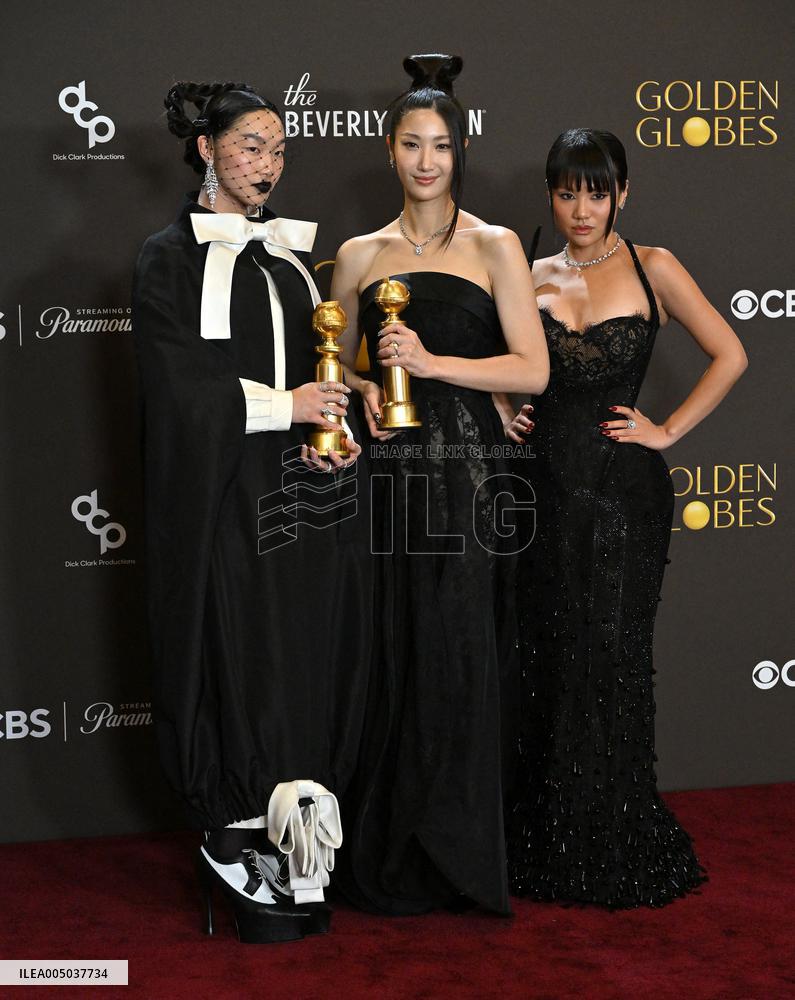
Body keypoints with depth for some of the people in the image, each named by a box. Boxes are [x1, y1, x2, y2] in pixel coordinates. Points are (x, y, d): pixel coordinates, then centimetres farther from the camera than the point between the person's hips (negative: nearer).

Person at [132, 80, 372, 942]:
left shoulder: (289, 252, 16)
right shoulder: (171, 258, -2)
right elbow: (177, 385, -11)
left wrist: (338, 428, -1)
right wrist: (282, 405, -11)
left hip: (309, 492, 6)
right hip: (224, 496, -6)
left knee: (315, 656, 4)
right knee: (240, 660, -3)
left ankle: (297, 848, 12)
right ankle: (240, 848, 9)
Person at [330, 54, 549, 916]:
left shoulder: (494, 247, 3)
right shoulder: (361, 255, 11)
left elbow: (533, 369, -4)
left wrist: (432, 362, -15)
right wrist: (364, 391, -4)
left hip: (468, 472, -2)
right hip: (389, 473, 2)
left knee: (461, 659, -1)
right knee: (393, 658, 2)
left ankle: (460, 856, 12)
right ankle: (391, 858, 14)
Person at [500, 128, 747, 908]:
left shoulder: (651, 269, 1)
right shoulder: (531, 277, 9)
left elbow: (729, 355, 2)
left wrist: (668, 431, -3)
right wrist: (501, 416, 6)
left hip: (624, 489, -3)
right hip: (548, 482, 3)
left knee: (611, 659, 1)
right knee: (549, 660, 5)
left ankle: (618, 850, 14)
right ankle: (550, 846, 17)